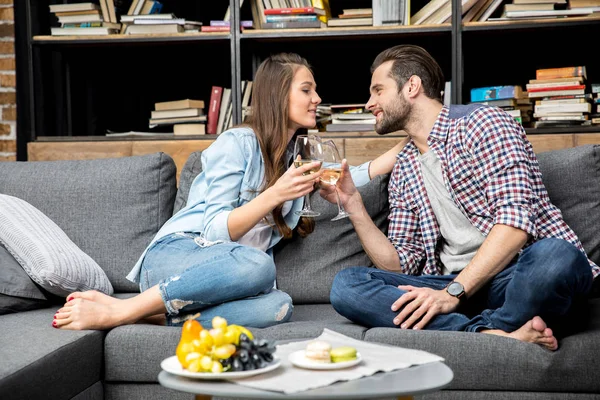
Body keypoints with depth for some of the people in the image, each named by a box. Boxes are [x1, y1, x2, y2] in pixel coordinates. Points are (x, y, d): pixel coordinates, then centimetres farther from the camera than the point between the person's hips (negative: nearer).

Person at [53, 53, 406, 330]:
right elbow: (215, 231, -10)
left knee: (278, 306, -32)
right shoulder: (237, 143, -4)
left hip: (229, 269, 5)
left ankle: (151, 315, -28)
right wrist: (275, 194, -20)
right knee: (258, 264, -41)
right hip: (174, 255, -5)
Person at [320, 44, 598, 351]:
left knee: (557, 256, -40)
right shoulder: (403, 171, 20)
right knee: (345, 284, -19)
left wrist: (453, 292, -21)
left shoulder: (482, 123, 0)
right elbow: (400, 264, 15)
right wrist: (353, 204, 5)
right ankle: (498, 335, -28)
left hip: (517, 276, -5)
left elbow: (516, 219, -14)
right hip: (458, 286, 6)